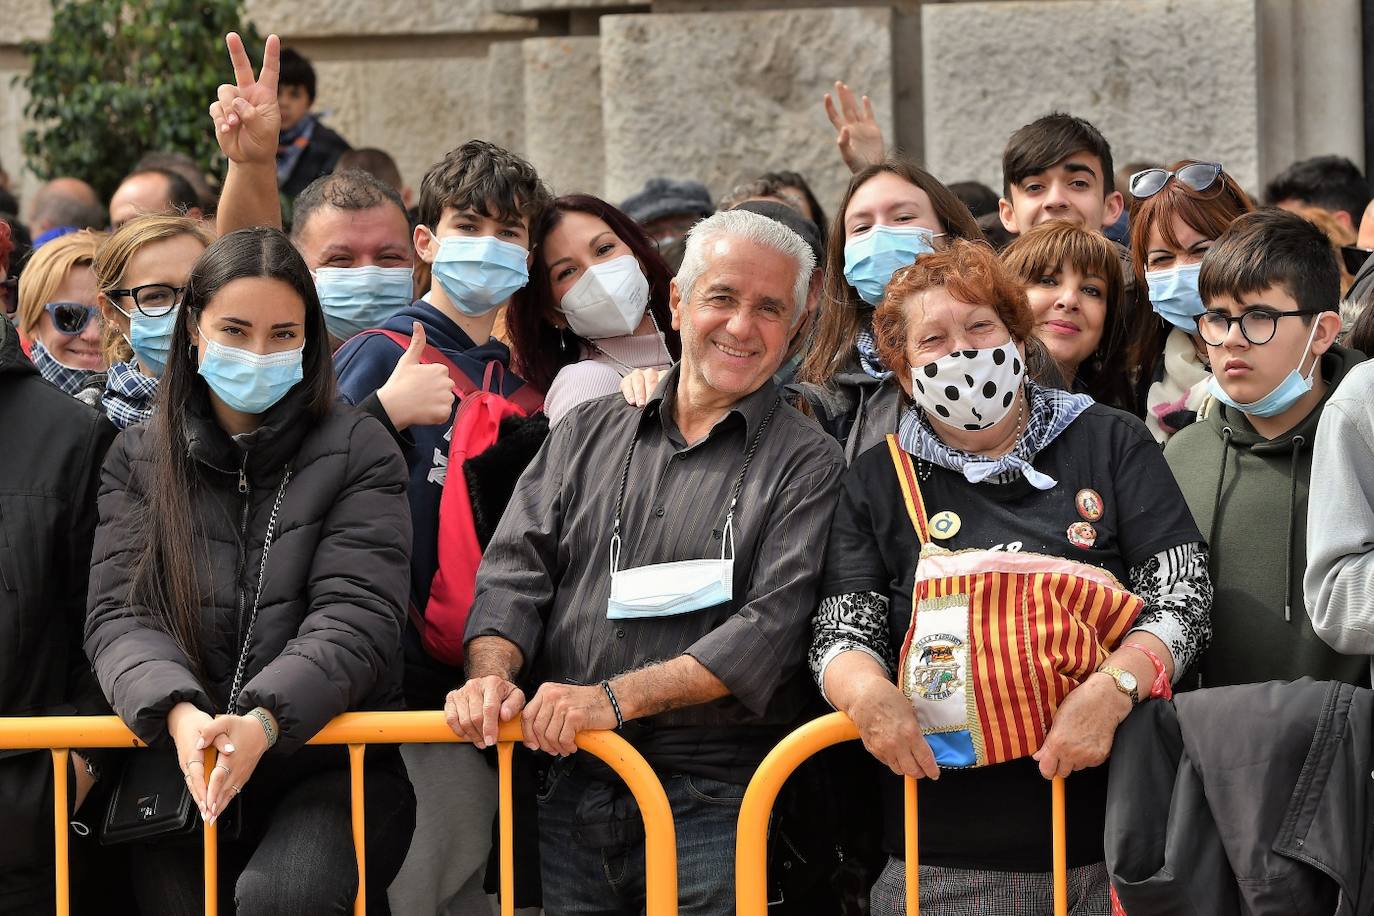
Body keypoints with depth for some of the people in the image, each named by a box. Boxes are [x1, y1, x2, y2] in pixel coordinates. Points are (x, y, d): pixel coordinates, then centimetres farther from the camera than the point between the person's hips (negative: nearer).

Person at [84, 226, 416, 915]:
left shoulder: (358, 453, 2)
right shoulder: (137, 460, 9)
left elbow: (354, 617, -7)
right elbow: (120, 615, 0)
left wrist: (264, 720, -25)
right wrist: (177, 714, -22)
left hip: (332, 764, -3)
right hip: (178, 775, 3)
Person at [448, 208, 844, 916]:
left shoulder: (809, 466, 2)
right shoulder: (589, 433, 16)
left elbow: (774, 625, -10)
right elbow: (516, 569, 9)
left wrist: (616, 698, -19)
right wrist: (491, 672, -13)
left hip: (712, 810, -3)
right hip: (569, 795, 3)